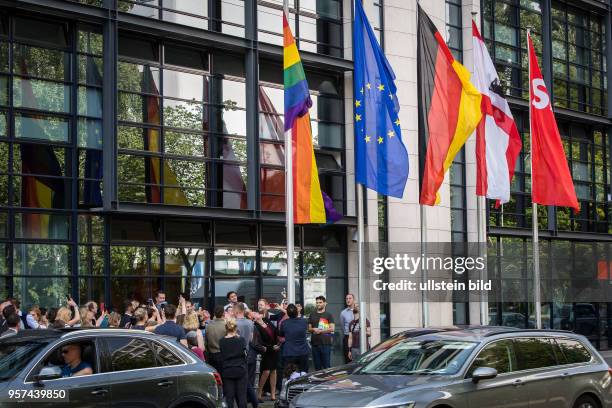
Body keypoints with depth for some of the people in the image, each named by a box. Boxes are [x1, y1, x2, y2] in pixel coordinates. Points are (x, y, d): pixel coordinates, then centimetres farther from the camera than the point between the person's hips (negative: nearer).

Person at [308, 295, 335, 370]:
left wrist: (320, 331, -10)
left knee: (326, 365, -6)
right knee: (317, 365, 6)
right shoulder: (312, 315, 18)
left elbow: (332, 328, -4)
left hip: (325, 342, -4)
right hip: (315, 342, 4)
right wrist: (313, 329, -3)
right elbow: (309, 328, 19)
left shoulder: (328, 315, 4)